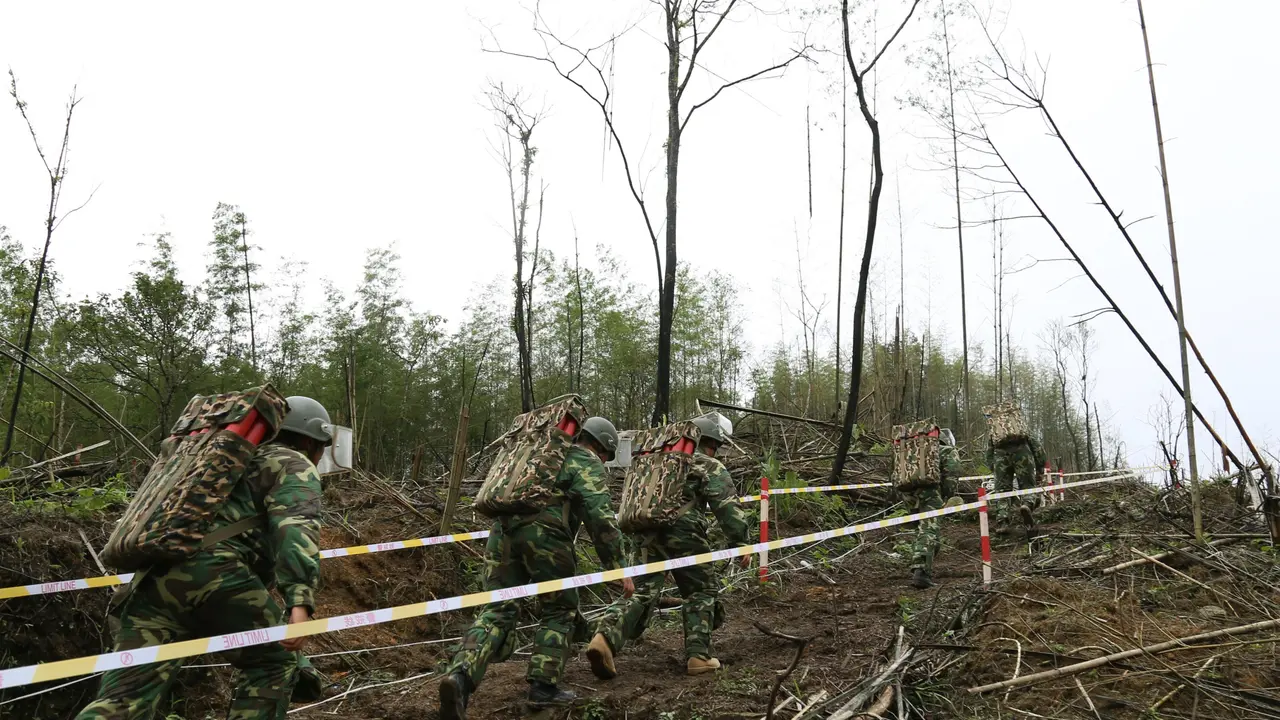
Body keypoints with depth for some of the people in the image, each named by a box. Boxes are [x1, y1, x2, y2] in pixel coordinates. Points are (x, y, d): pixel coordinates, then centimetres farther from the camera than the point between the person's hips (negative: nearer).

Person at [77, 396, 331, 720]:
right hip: (214, 572, -7)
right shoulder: (296, 467, 11)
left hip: (152, 579, 7)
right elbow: (296, 527, -10)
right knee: (272, 665, 12)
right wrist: (301, 600, -22)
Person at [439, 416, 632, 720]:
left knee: (498, 610, 4)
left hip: (503, 528, 6)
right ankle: (543, 686, 11)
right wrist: (618, 568, -1)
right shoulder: (589, 464, 8)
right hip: (543, 533, -6)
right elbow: (601, 518, -3)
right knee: (559, 611, 12)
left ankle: (461, 674, -16)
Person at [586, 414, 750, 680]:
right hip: (684, 535, -5)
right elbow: (727, 507, -5)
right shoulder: (711, 468, 8)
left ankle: (605, 637, -17)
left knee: (641, 591, 4)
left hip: (649, 535, 5)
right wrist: (741, 543, -6)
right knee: (701, 592, 12)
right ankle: (698, 655, 7)